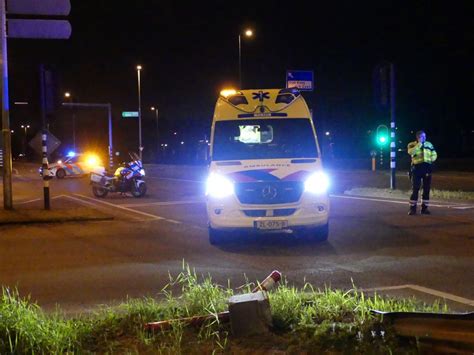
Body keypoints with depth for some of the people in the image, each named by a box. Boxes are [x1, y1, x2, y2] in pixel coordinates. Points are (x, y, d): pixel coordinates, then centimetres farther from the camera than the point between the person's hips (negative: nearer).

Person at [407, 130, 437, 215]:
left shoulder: (429, 144, 14)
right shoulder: (412, 145, 1)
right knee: (415, 189, -6)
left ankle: (424, 208, 12)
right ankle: (412, 208, -1)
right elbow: (411, 152, -20)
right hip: (417, 168, -4)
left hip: (427, 168, 4)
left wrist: (431, 159, -3)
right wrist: (419, 144, -19)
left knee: (426, 189, 4)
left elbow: (434, 155, 17)